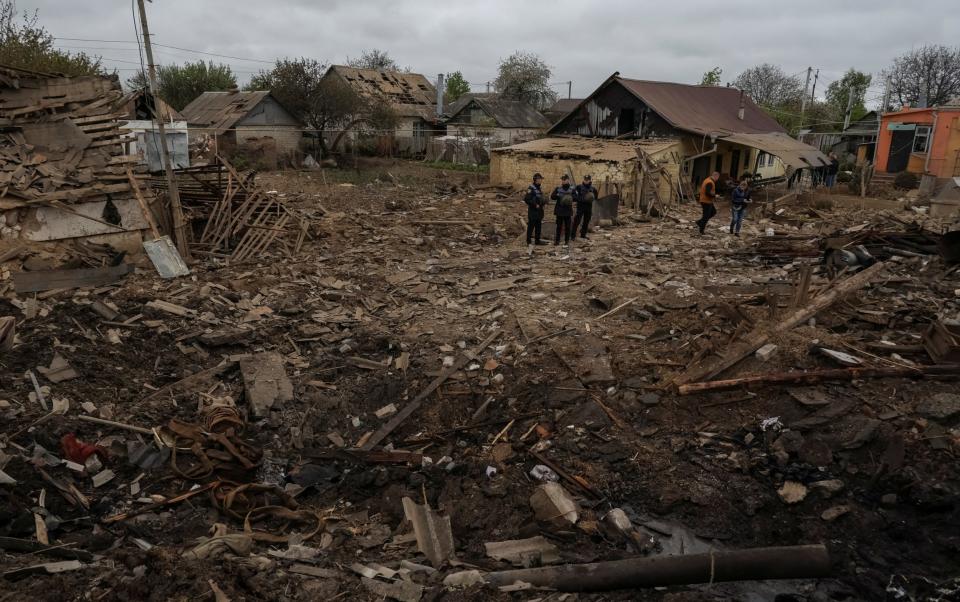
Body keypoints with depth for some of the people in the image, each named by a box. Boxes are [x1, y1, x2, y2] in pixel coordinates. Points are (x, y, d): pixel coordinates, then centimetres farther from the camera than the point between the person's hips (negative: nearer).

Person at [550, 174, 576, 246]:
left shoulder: (572, 189, 2)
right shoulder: (558, 188, 5)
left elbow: (576, 198, -3)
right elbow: (552, 196, 1)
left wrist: (571, 198, -23)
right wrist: (558, 196, -18)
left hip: (568, 210, -1)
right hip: (559, 210, 1)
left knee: (567, 226, 5)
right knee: (559, 226, 6)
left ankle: (567, 240, 13)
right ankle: (557, 240, 11)